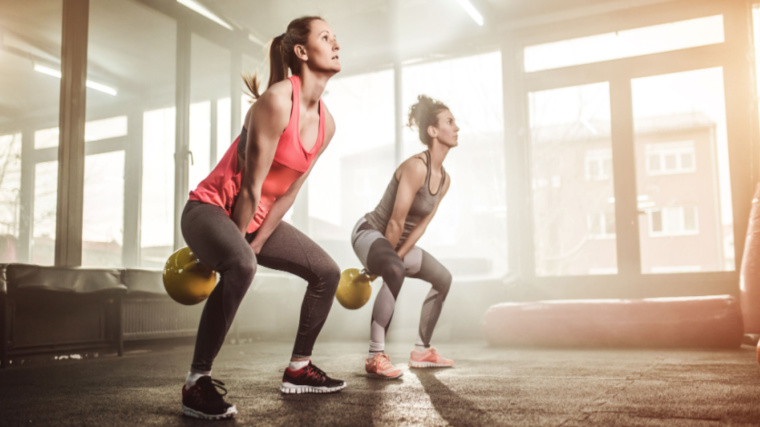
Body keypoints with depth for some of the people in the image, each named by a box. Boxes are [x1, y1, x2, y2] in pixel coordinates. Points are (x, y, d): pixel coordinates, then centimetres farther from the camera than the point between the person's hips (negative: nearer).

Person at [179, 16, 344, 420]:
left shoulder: (326, 122, 1)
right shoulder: (277, 100, -23)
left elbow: (288, 192, 2)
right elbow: (250, 186, -20)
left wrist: (254, 243, -2)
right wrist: (239, 247, -13)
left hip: (255, 217, 9)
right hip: (211, 208, -8)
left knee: (327, 272, 9)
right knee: (240, 265, -39)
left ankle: (298, 368, 22)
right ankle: (197, 383, -27)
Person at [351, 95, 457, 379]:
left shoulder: (444, 180, 2)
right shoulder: (416, 166, -25)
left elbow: (420, 226, 0)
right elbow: (395, 223, -24)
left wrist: (395, 257, -7)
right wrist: (388, 261, -15)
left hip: (399, 242, 10)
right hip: (369, 232, -10)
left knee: (443, 279, 18)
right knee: (395, 273, -39)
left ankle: (421, 351, 26)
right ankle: (375, 357, -33)